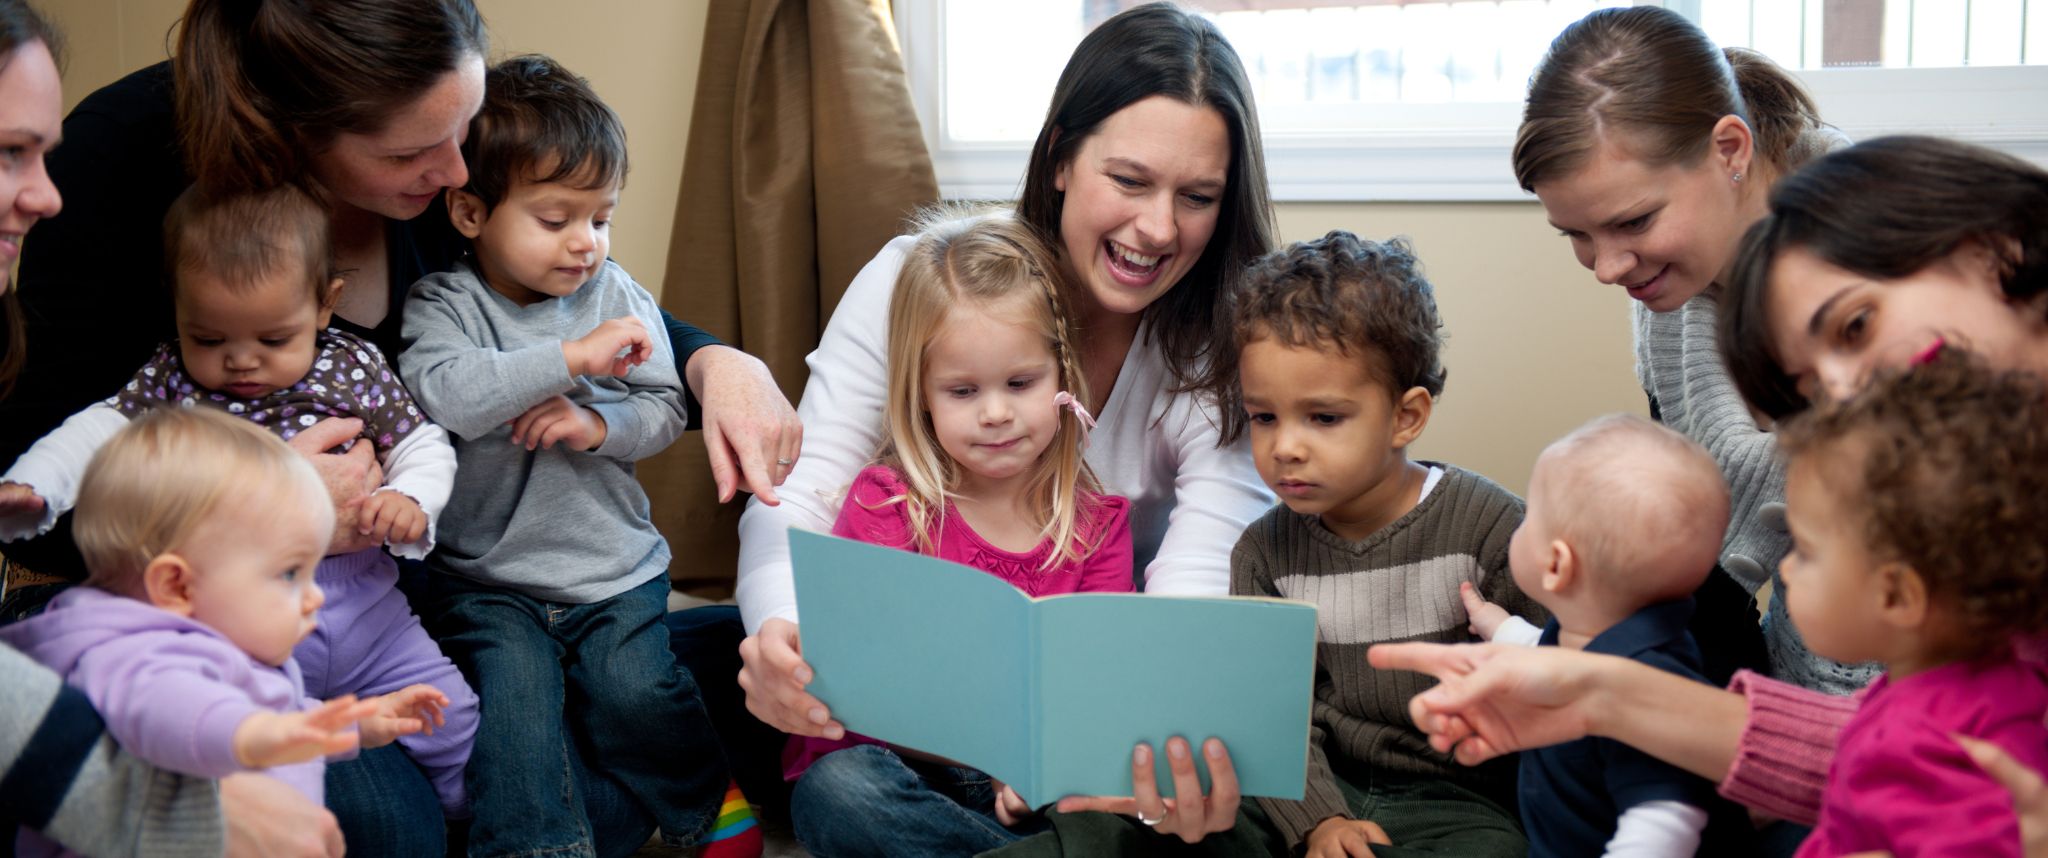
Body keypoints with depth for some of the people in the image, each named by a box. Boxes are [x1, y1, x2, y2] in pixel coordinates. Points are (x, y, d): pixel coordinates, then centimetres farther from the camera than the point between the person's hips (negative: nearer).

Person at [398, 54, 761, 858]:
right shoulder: (444, 304, -7)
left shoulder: (619, 296, 2)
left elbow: (666, 409, 4)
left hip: (614, 566, 1)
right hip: (487, 574, -1)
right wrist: (571, 357, -30)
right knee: (514, 690, -21)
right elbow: (441, 393, -27)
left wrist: (599, 425, -17)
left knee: (633, 688, -14)